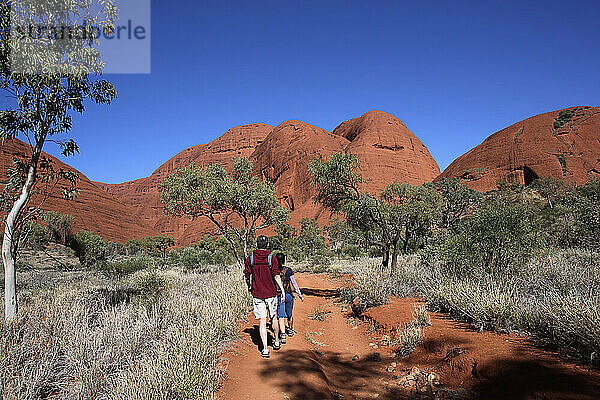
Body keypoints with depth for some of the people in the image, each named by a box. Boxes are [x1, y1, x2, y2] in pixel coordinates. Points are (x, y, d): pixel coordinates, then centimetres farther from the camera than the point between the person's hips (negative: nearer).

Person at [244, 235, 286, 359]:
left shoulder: (250, 258, -1)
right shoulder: (272, 258, -7)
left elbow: (247, 276, 4)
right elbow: (276, 276, -13)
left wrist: (250, 287, 21)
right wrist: (283, 291, -11)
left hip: (257, 294, 0)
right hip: (271, 293, 0)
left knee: (262, 321, 2)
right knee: (274, 317, 19)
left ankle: (265, 349, 0)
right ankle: (276, 342, 34)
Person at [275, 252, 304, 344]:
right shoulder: (288, 270, -6)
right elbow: (294, 284, -3)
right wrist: (300, 295, 5)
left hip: (278, 295, -1)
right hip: (289, 295, 1)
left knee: (281, 316, -1)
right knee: (289, 314, 19)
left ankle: (283, 335, -15)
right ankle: (290, 330, 38)